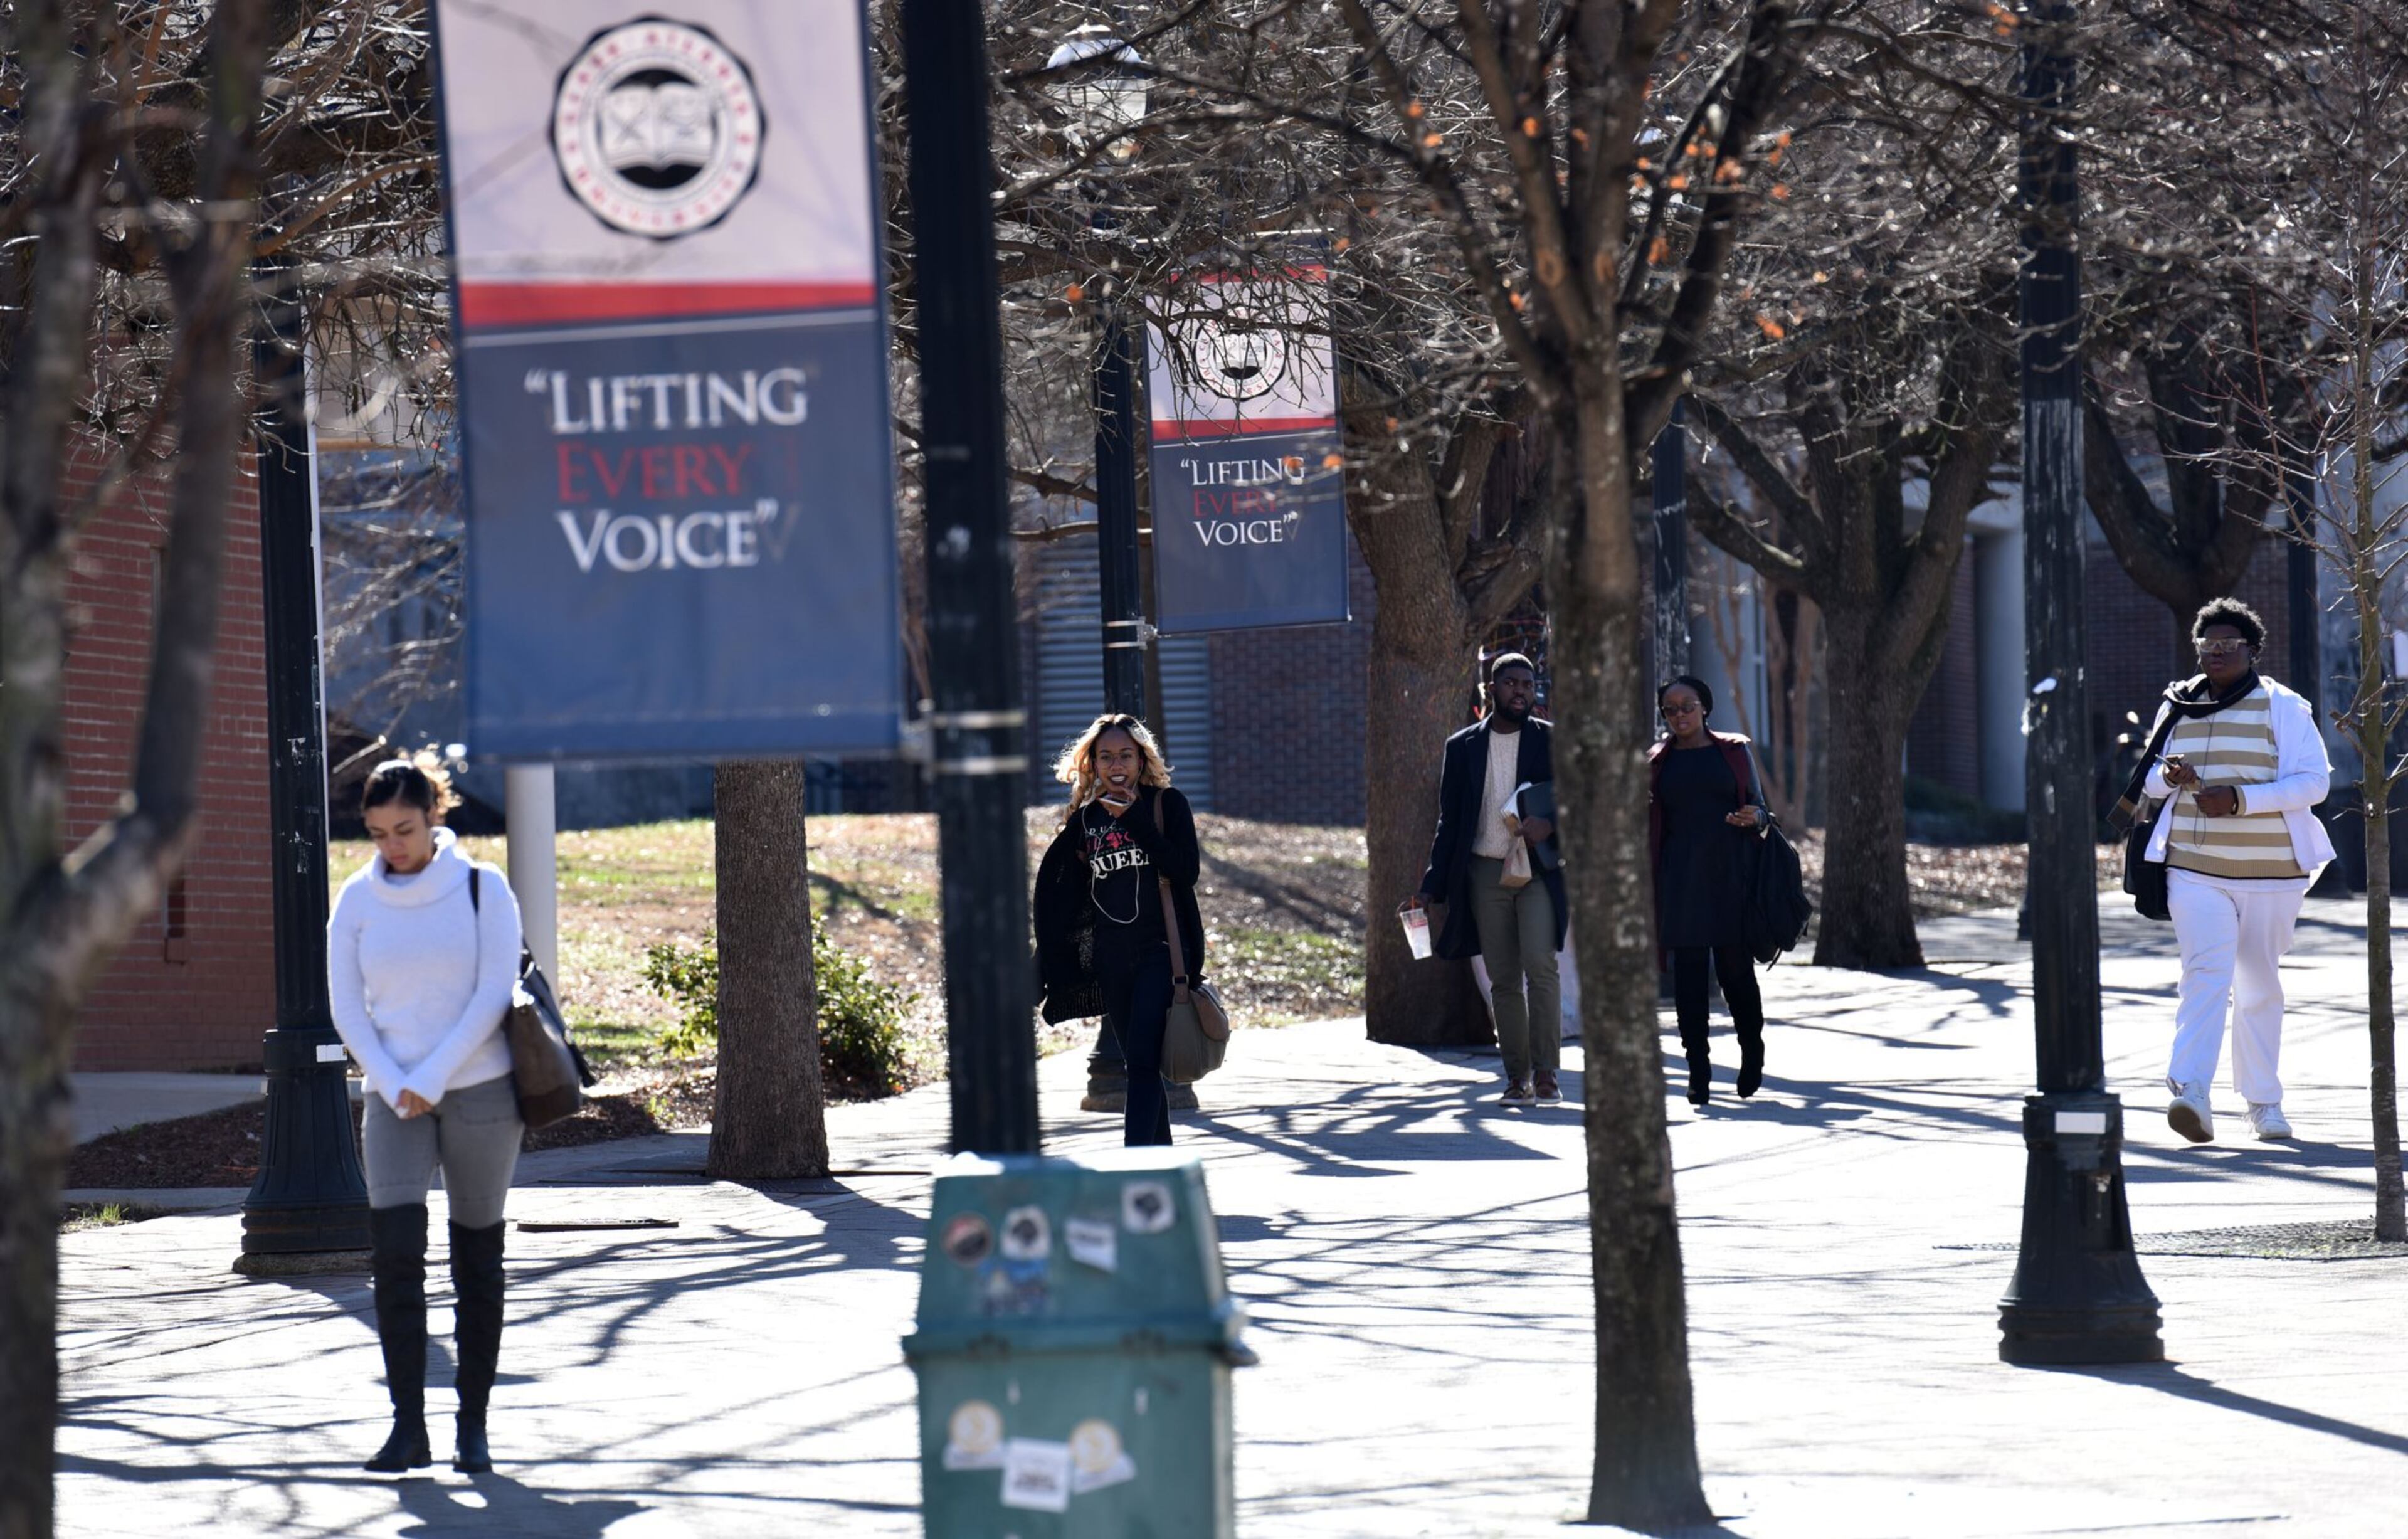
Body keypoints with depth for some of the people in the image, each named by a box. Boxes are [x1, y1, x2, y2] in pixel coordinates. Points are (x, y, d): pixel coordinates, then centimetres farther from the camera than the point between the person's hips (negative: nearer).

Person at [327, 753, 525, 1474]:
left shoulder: (481, 888, -3)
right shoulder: (357, 900, 4)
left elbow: (493, 994, -8)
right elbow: (347, 1007, 4)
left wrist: (431, 1080, -13)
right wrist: (393, 1087, -9)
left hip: (480, 1090, -1)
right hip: (394, 1098, 1)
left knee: (477, 1259, 3)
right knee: (395, 1252, -13)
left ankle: (473, 1424, 10)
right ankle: (407, 1425, -13)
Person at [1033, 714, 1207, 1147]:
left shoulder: (1167, 805, 0)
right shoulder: (1085, 819, 10)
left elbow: (1186, 870, -14)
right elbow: (1058, 895, 15)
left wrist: (1135, 819, -14)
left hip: (1160, 952, -5)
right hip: (1111, 961, 5)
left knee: (1144, 1060, -16)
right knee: (1140, 1064, 10)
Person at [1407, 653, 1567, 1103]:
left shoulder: (1552, 742, 4)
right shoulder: (1461, 748, 9)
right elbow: (1449, 824, 12)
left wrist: (1551, 824, -17)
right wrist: (1430, 888, 5)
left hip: (1538, 870, -2)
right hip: (1485, 874, 2)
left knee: (1540, 964, -17)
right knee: (1503, 979, 3)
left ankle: (1545, 1070, -13)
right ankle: (1517, 1077, 8)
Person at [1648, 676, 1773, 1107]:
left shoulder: (1734, 751, 9)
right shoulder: (1657, 761, 12)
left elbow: (1760, 809, 11)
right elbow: (1648, 824, 16)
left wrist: (1756, 817, -10)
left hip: (1729, 873, -1)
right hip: (1680, 881, 1)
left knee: (1735, 970, -4)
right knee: (1688, 974, -4)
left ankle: (1753, 1054, 18)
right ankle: (1699, 1072, -3)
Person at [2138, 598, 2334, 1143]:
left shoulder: (2283, 708, -1)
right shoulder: (2178, 706, 10)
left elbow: (2314, 781, -9)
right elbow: (2151, 775, 18)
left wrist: (2240, 799, -20)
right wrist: (2168, 777, -8)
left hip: (2269, 872, -1)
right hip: (2195, 869, 1)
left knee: (2260, 986, 9)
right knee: (2206, 974, -17)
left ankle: (2264, 1102, 22)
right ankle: (2192, 1095, -30)